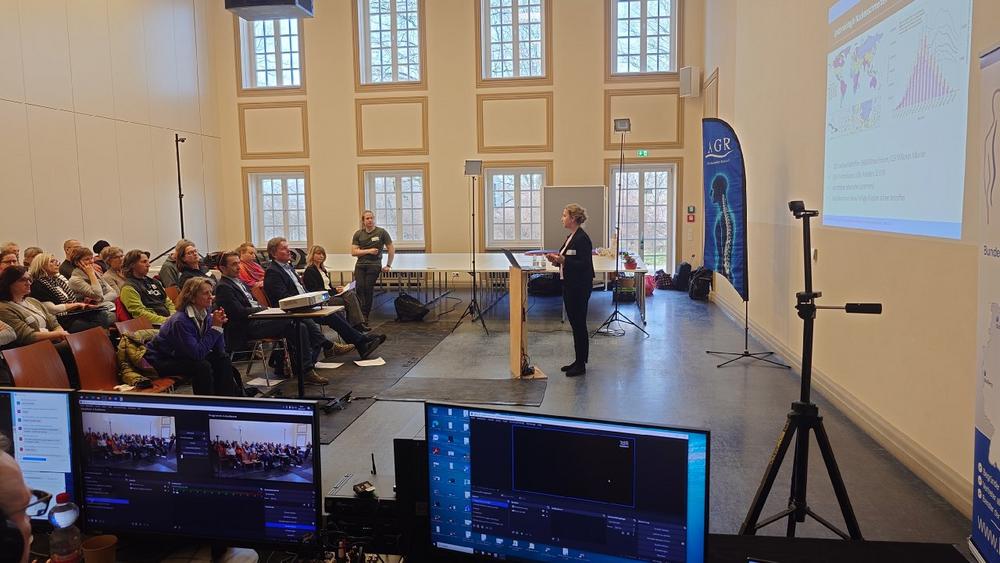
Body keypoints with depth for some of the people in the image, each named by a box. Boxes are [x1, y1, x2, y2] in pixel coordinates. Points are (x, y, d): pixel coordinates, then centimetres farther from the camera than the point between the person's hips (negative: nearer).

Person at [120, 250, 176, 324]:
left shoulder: (153, 282, 26)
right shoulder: (128, 288, 3)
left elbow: (168, 303, 25)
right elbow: (139, 313, -8)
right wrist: (165, 320, -15)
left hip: (168, 320, 7)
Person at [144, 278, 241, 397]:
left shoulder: (206, 315, -6)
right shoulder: (180, 321, -28)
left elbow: (219, 351, -6)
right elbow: (197, 353, -34)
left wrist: (219, 324, -20)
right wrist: (215, 327, -31)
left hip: (182, 357, 8)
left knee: (222, 360, -5)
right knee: (202, 366, -28)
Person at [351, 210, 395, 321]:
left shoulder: (381, 232, 2)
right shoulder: (358, 234, 10)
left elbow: (391, 249, 7)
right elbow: (353, 252, 6)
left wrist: (388, 265, 7)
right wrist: (368, 251, -6)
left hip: (374, 265, -2)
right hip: (360, 265, 2)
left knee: (368, 289, -10)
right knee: (359, 287, -14)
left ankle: (365, 314, 0)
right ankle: (360, 314, -11)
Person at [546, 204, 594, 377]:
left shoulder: (582, 238, -16)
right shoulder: (571, 237, 13)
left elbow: (584, 264, -21)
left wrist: (563, 260, -28)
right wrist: (557, 260, 3)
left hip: (580, 287, -10)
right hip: (570, 285, 10)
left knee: (579, 323, -3)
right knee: (574, 322, 14)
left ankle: (581, 364, 6)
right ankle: (579, 360, 23)